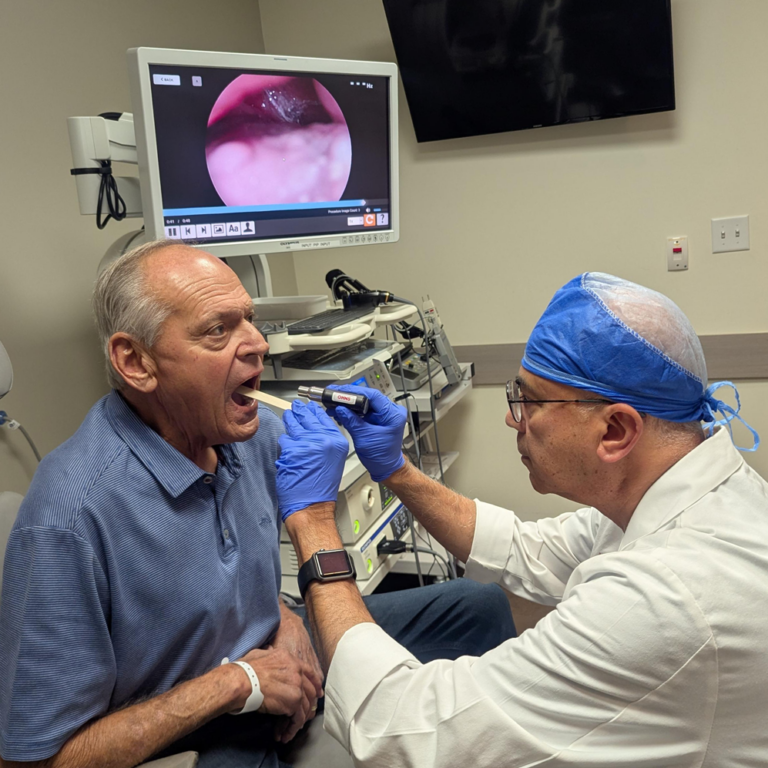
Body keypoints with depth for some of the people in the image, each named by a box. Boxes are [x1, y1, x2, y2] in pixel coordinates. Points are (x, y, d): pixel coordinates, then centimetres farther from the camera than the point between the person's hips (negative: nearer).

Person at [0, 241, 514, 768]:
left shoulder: (261, 434, -8)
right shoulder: (69, 520, -31)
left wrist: (285, 618, -8)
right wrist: (235, 684, -24)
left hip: (274, 655, 7)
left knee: (478, 608, 7)